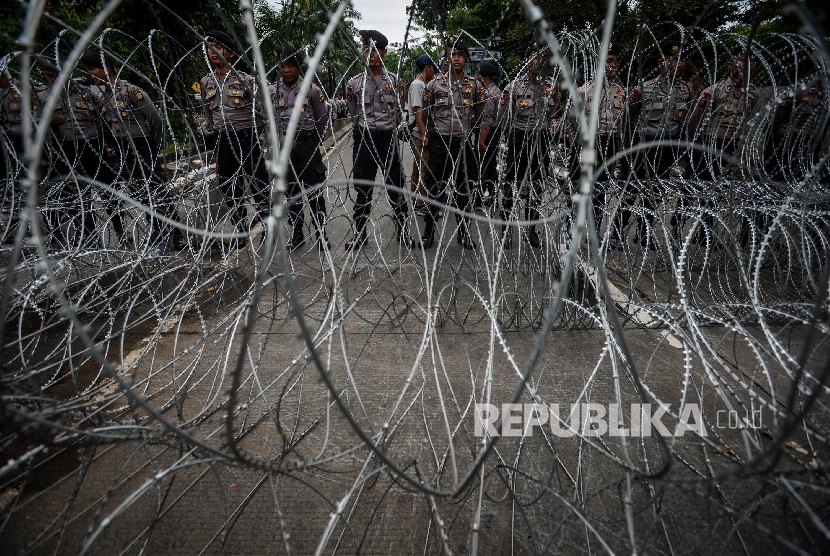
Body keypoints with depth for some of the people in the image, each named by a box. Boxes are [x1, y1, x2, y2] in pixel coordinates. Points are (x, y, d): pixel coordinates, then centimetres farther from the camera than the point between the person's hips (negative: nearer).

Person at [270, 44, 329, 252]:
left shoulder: (312, 89, -2)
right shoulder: (272, 91, 3)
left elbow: (321, 120, 3)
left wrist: (314, 144, 4)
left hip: (308, 145, -2)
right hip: (285, 149, 3)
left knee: (314, 191, 3)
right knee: (291, 192, 10)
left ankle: (321, 233, 13)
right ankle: (296, 233, 21)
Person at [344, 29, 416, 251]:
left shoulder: (395, 81, 4)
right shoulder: (354, 83, 4)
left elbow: (398, 115, 11)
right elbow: (353, 114, 11)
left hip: (388, 139, 0)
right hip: (363, 139, 0)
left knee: (396, 186, 5)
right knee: (363, 188, 7)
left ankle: (402, 231, 19)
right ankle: (359, 232, 20)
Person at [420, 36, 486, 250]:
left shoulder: (474, 85, 4)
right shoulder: (435, 84, 1)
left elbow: (479, 113, 14)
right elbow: (426, 111, 13)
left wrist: (464, 126, 6)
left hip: (463, 143, 1)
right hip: (439, 143, -1)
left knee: (463, 189, 8)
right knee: (435, 188, 4)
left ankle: (463, 232, 19)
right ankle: (429, 231, 15)